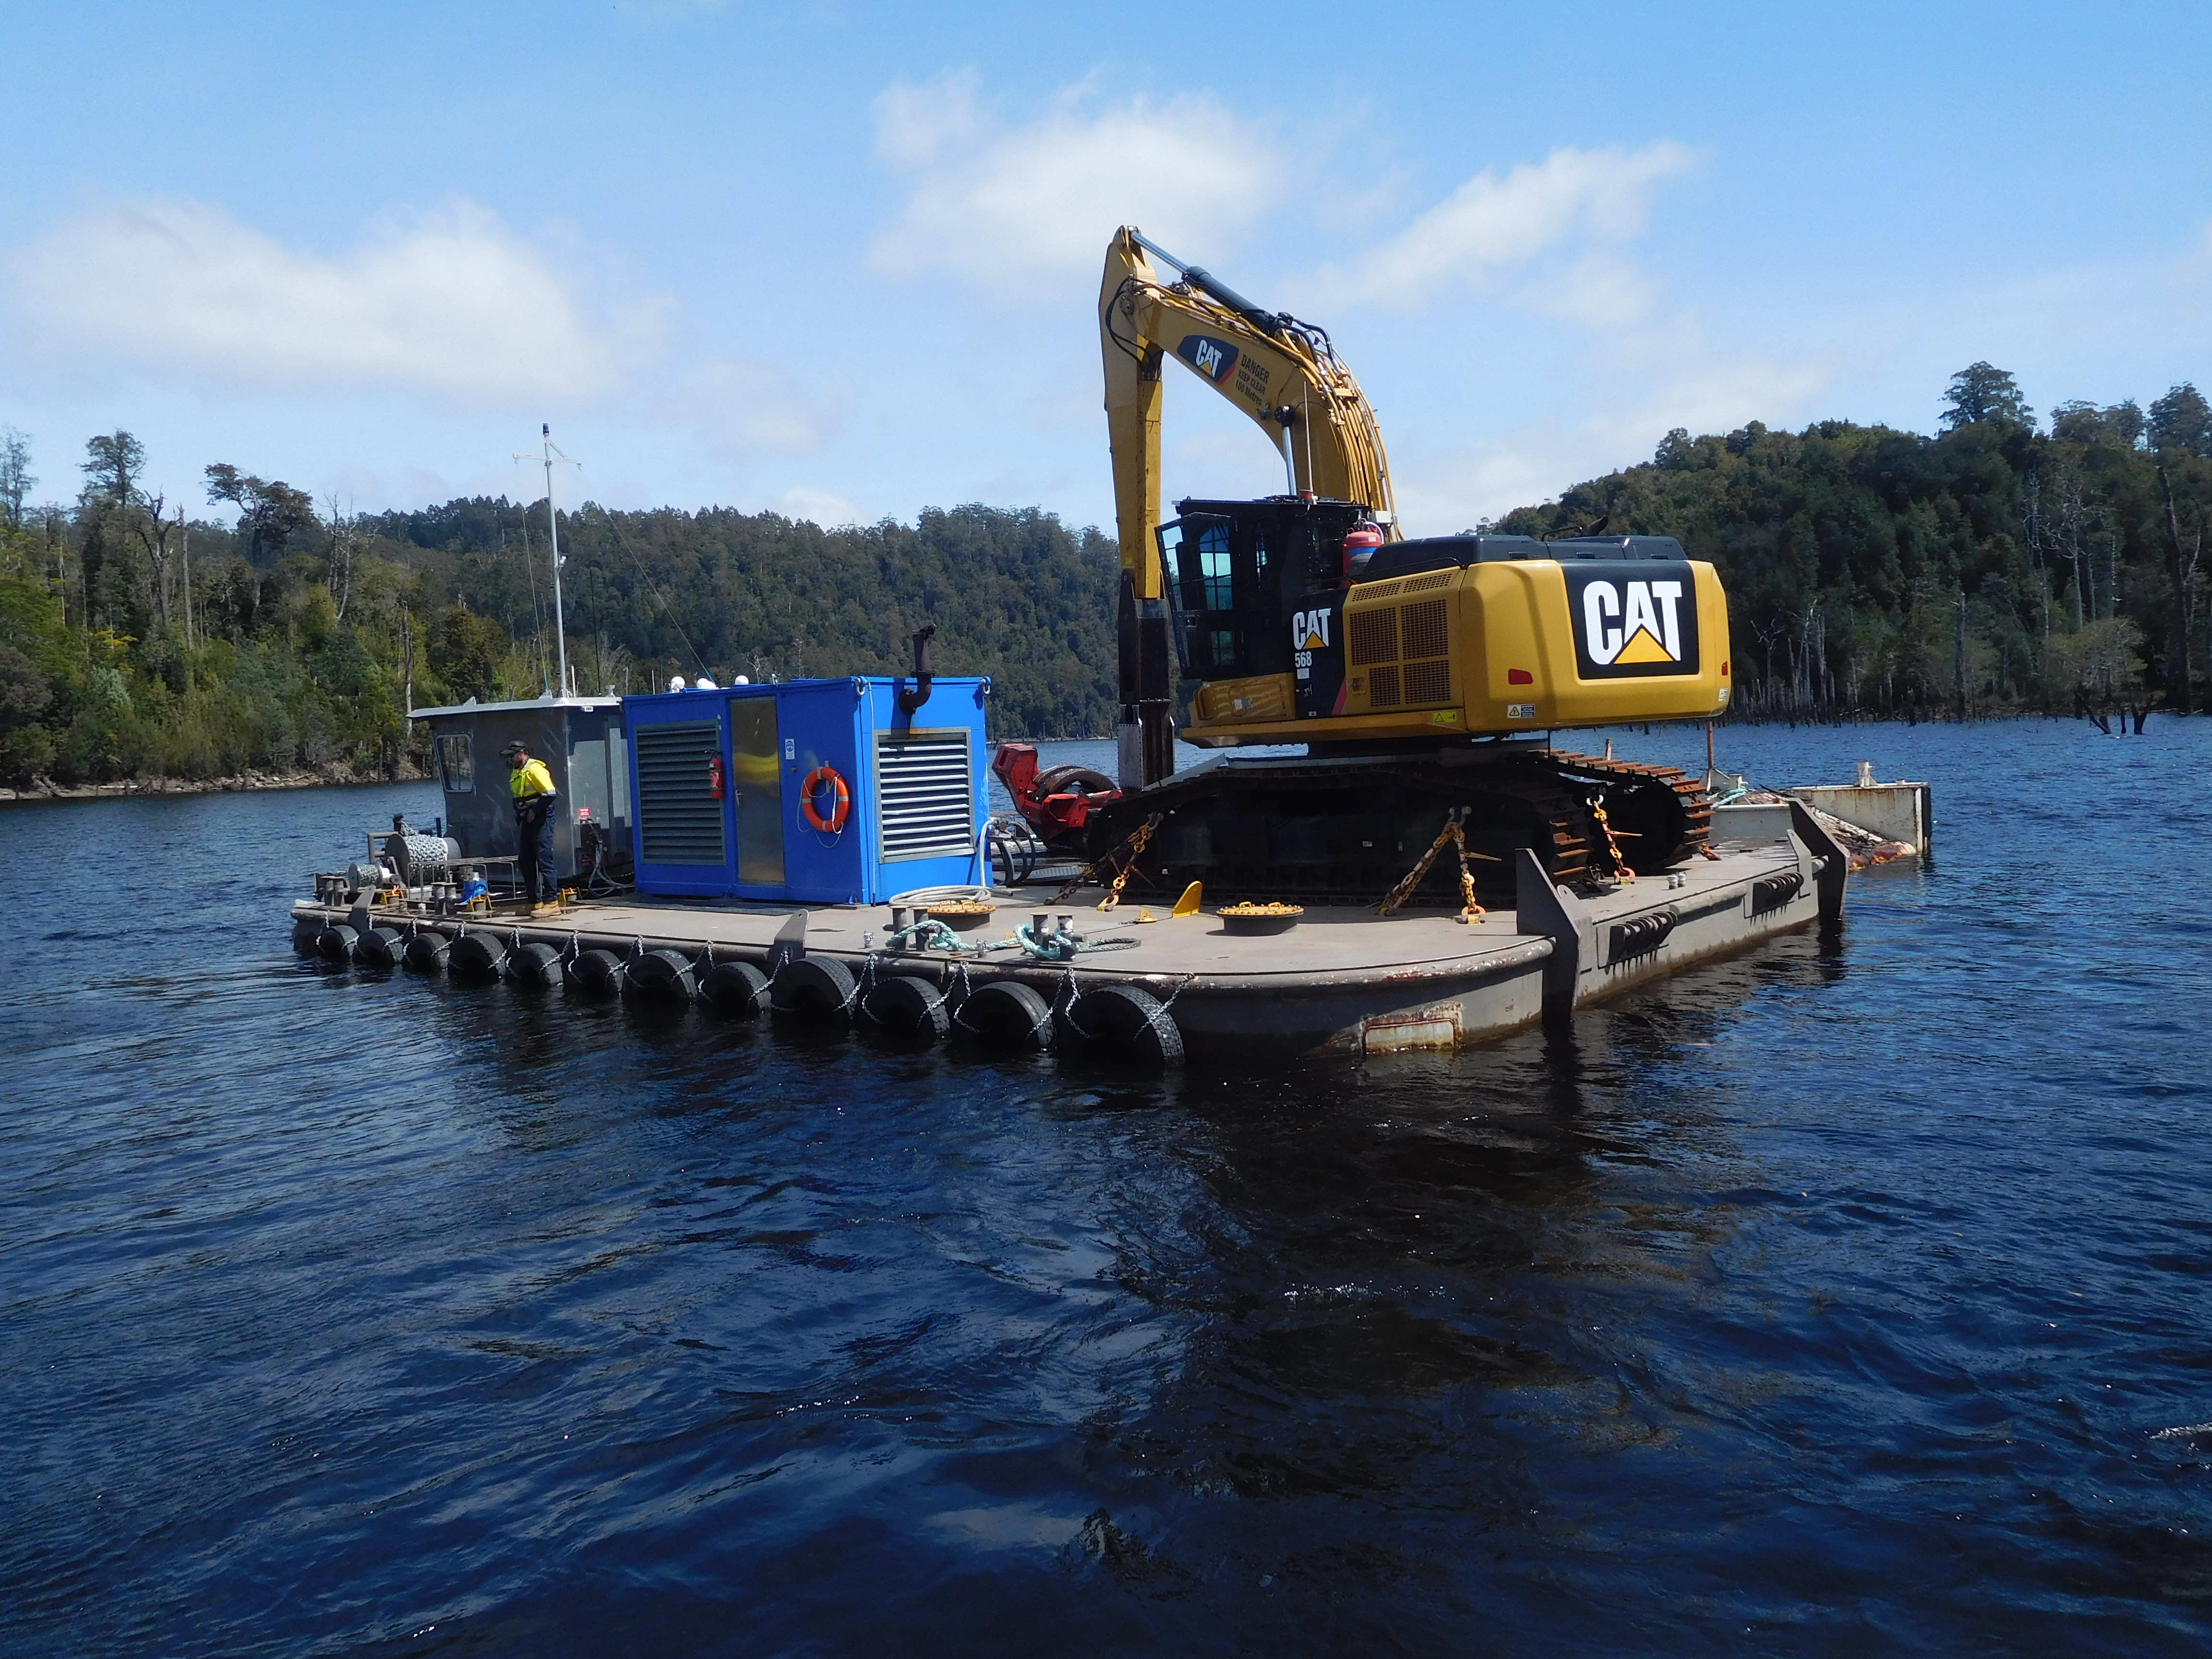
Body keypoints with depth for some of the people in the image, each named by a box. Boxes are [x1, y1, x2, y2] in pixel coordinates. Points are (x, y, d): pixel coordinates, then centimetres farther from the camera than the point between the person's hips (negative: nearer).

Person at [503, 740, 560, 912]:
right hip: (527, 822, 10)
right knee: (526, 863, 9)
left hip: (541, 820, -10)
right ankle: (535, 902, 14)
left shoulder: (534, 769, -12)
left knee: (544, 860, -10)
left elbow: (550, 794, -20)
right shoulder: (515, 773, 17)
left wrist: (534, 812, -17)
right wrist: (519, 816, 10)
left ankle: (551, 901, -9)